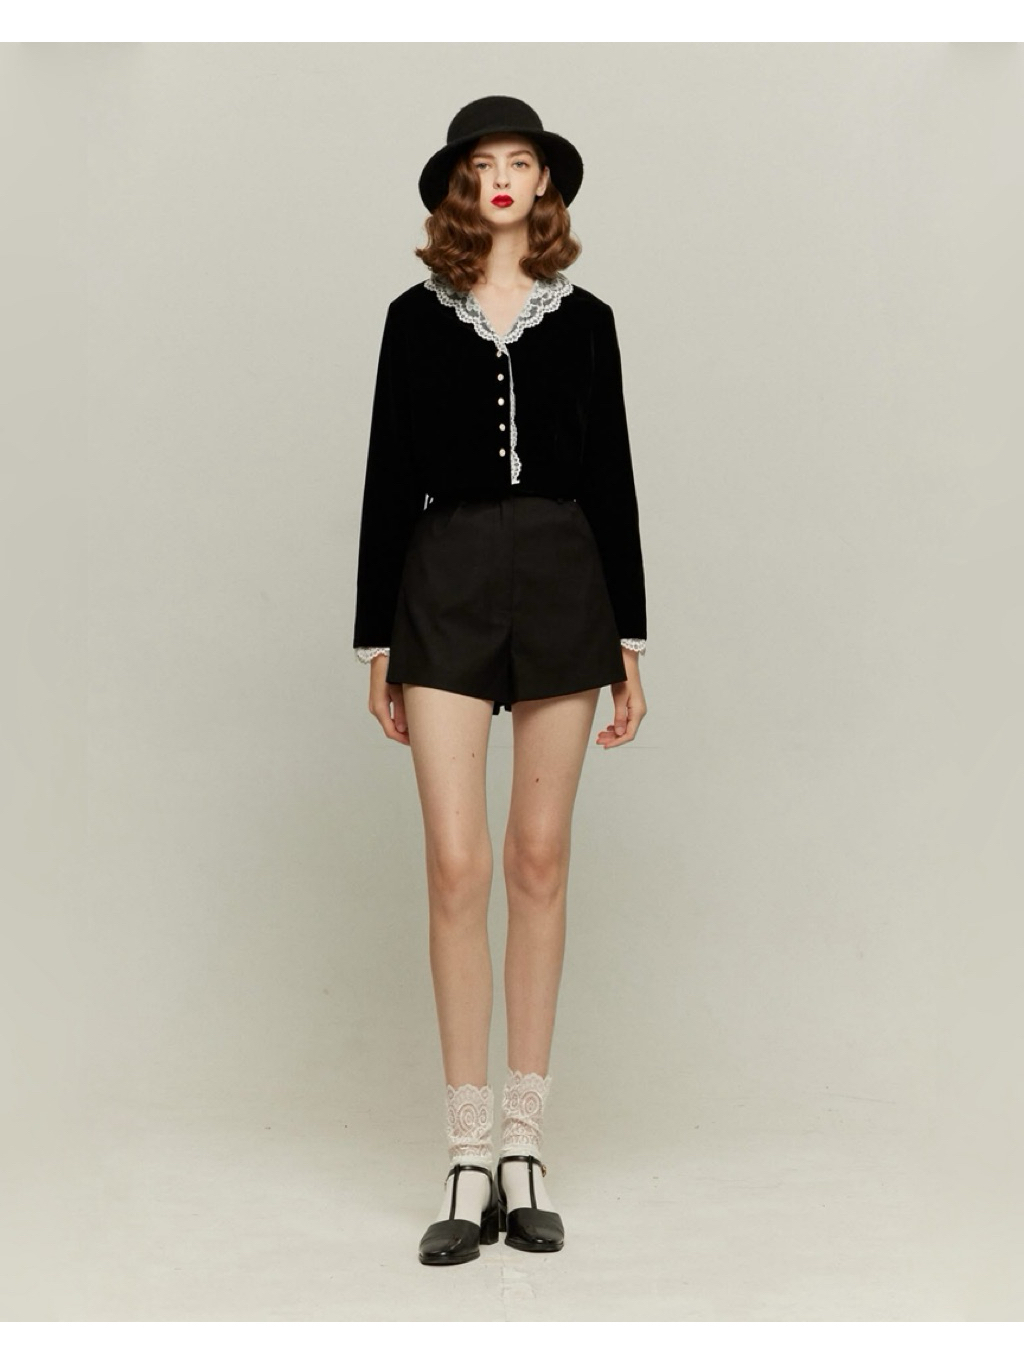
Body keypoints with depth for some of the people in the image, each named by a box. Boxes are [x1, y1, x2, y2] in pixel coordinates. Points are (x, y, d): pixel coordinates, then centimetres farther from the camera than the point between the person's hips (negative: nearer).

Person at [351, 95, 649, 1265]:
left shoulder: (584, 320, 11)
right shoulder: (417, 317, 9)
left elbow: (612, 479, 10)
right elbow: (387, 479, 7)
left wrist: (629, 641, 5)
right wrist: (376, 642, 2)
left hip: (564, 585, 1)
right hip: (445, 585, -1)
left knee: (540, 862, 3)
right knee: (457, 867, -8)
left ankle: (523, 1145, 12)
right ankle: (469, 1161, 1)